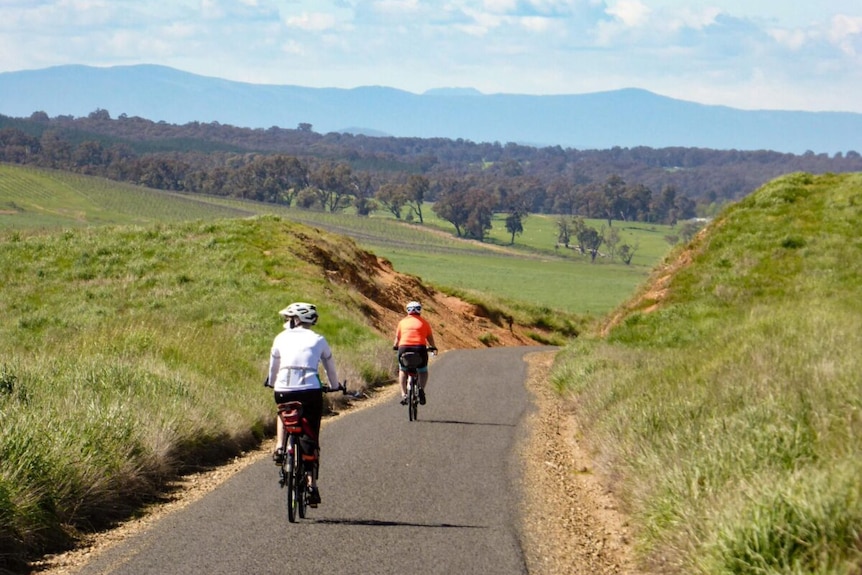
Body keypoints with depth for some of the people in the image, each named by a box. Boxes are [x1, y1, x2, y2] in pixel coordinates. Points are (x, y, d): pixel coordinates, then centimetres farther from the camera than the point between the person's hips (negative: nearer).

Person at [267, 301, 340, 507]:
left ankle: (279, 448, 13)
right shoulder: (318, 340, 13)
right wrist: (335, 386, 42)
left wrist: (272, 383, 45)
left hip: (284, 390, 1)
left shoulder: (281, 338, 13)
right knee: (311, 440, 10)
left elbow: (273, 367, 25)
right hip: (310, 389, -1)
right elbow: (330, 367, 24)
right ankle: (313, 486, 5)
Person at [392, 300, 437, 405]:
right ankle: (421, 388, -6)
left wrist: (395, 346, 36)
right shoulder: (424, 322, 12)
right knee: (423, 371, 21)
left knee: (402, 370, 25)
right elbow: (430, 337, 14)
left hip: (404, 348, 1)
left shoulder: (403, 322, 14)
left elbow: (397, 338, 17)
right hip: (420, 348, -1)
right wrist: (433, 347, 31)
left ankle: (404, 394, 11)